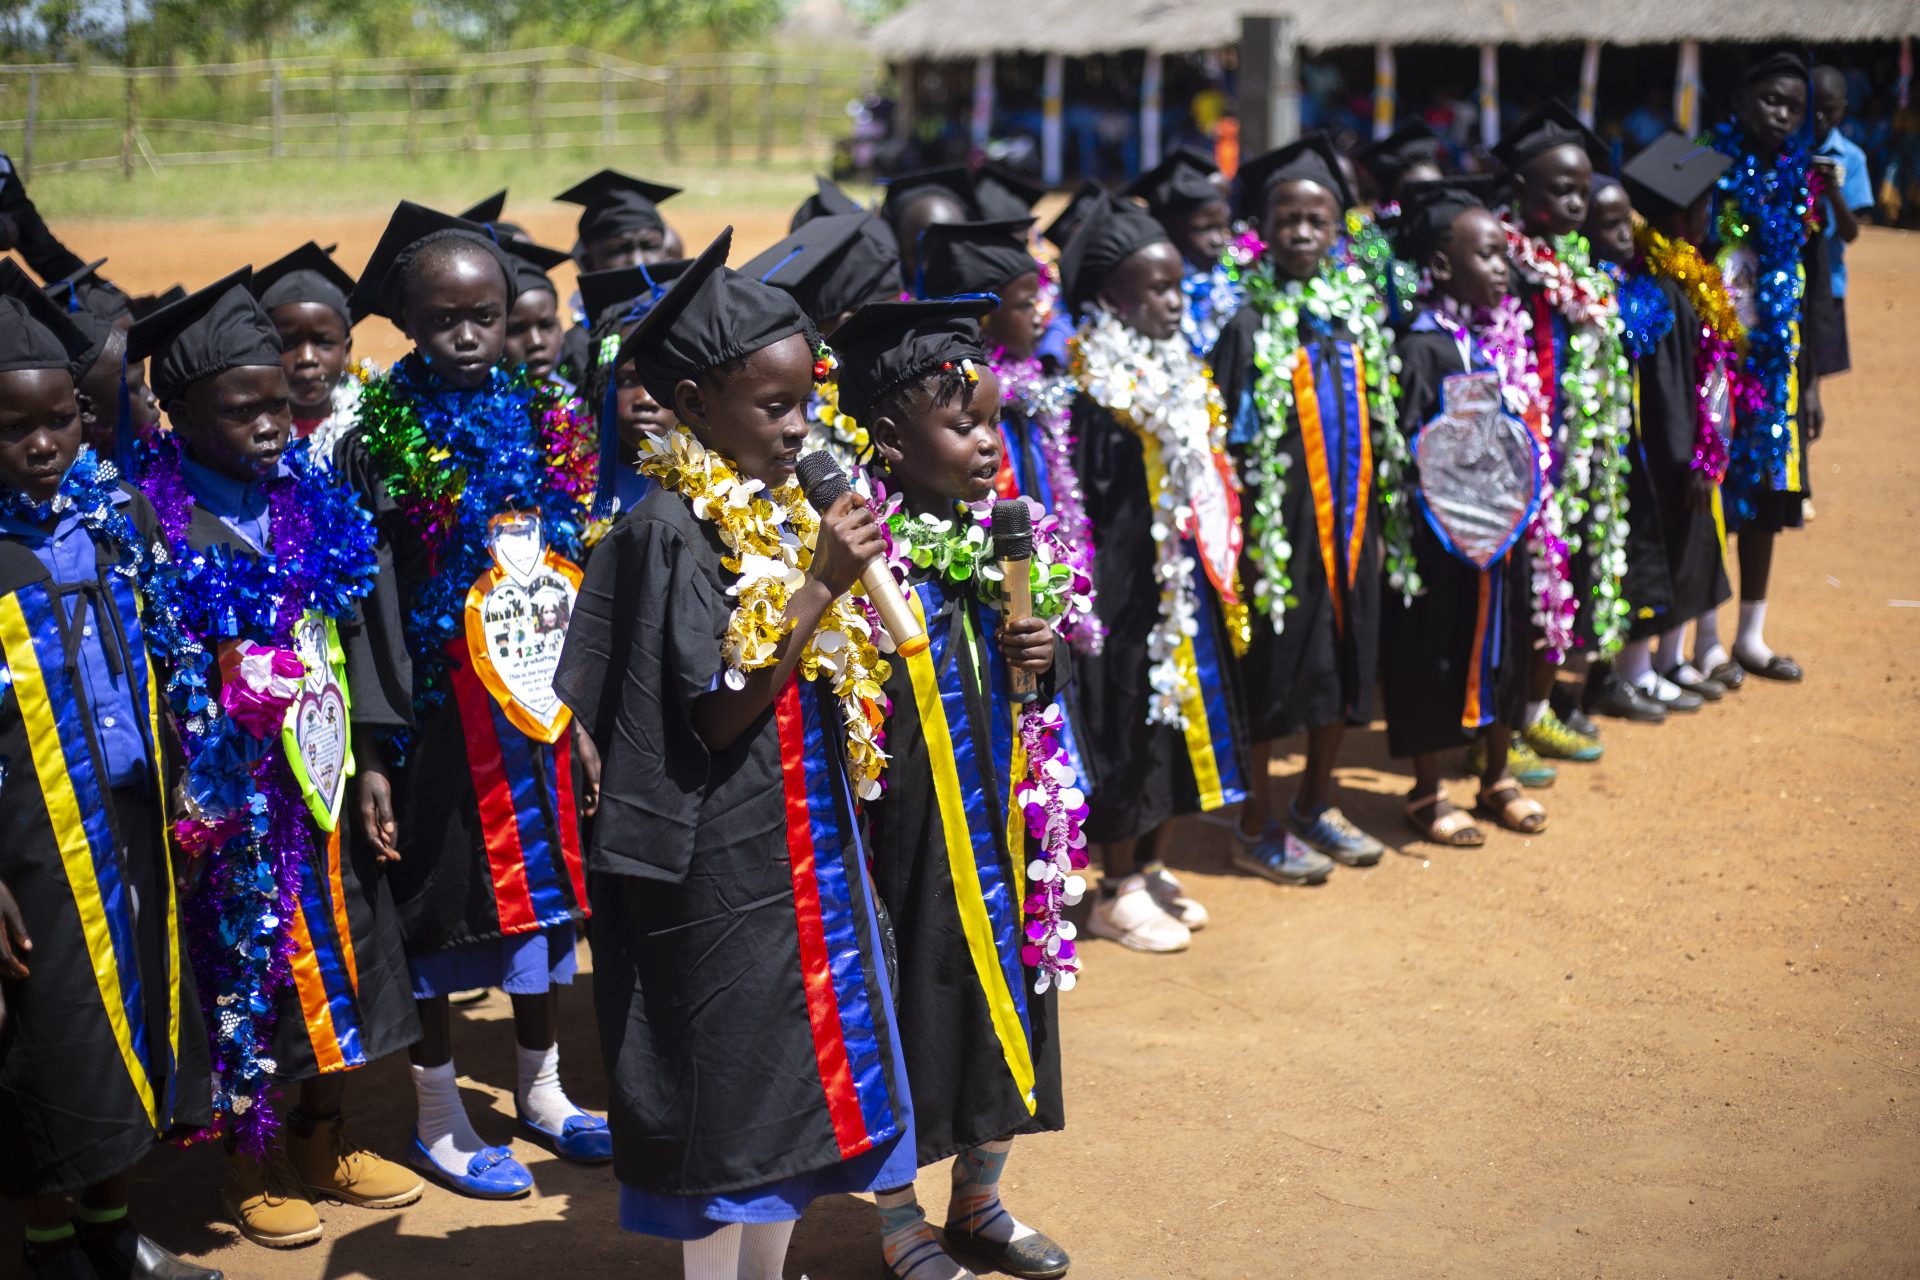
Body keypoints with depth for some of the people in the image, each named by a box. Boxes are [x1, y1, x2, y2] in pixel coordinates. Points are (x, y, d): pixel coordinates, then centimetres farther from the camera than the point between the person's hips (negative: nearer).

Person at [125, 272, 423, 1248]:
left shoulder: (310, 499, 1)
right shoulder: (152, 526, -15)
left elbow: (349, 643, 8)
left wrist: (367, 763, 5)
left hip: (321, 778, 5)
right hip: (225, 800, -5)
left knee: (334, 953, 16)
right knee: (242, 959, 8)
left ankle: (323, 1141, 36)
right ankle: (252, 1163, 28)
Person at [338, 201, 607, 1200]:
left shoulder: (544, 420, 3)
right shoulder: (385, 438, -9)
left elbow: (572, 573, 8)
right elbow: (371, 601, -8)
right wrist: (372, 750, -11)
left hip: (539, 707, 4)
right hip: (439, 715, -4)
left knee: (542, 887, 15)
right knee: (439, 903, 6)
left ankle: (540, 1091, 32)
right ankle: (438, 1117, 23)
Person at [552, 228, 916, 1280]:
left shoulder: (784, 507, 7)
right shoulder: (671, 529, -17)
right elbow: (719, 716, -20)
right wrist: (821, 587, -23)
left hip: (809, 835, 8)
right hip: (727, 860, -8)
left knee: (798, 1059, 16)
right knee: (729, 1083, 3)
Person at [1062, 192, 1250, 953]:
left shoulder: (1181, 374, 9)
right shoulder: (1095, 389, -16)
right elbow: (1081, 497, -19)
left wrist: (1220, 569, 14)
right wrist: (1094, 589, -22)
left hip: (1189, 585, 8)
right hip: (1128, 589, -8)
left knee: (1180, 719, 15)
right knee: (1130, 729, 1)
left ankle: (1151, 870, 31)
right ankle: (1119, 892, 15)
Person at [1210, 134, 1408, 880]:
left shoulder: (1358, 311, 7)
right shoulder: (1248, 320, -10)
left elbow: (1380, 424, 13)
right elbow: (1226, 435, -11)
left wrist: (1382, 517, 11)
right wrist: (1240, 528, -16)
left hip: (1348, 521, 6)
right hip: (1278, 527, -6)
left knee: (1345, 671, 14)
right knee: (1271, 674, 2)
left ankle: (1315, 805, 32)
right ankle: (1256, 829, 16)